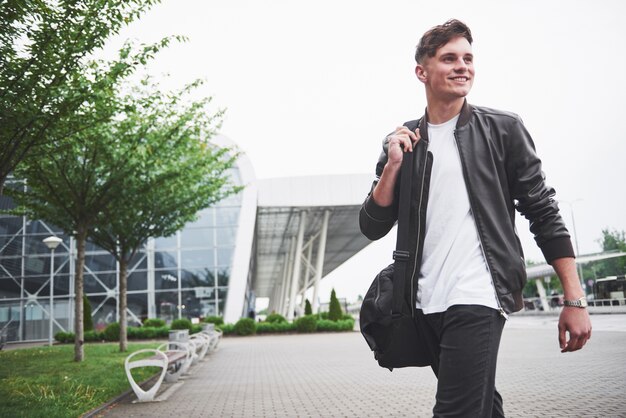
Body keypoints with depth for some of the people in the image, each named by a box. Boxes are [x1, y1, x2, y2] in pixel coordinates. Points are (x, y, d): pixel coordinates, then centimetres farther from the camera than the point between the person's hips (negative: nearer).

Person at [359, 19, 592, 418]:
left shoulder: (503, 129, 3)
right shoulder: (403, 141, 9)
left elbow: (544, 215, 1)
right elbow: (372, 227, 5)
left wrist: (575, 300, -6)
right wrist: (393, 164, -8)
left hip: (478, 298, -4)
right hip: (426, 305, 4)